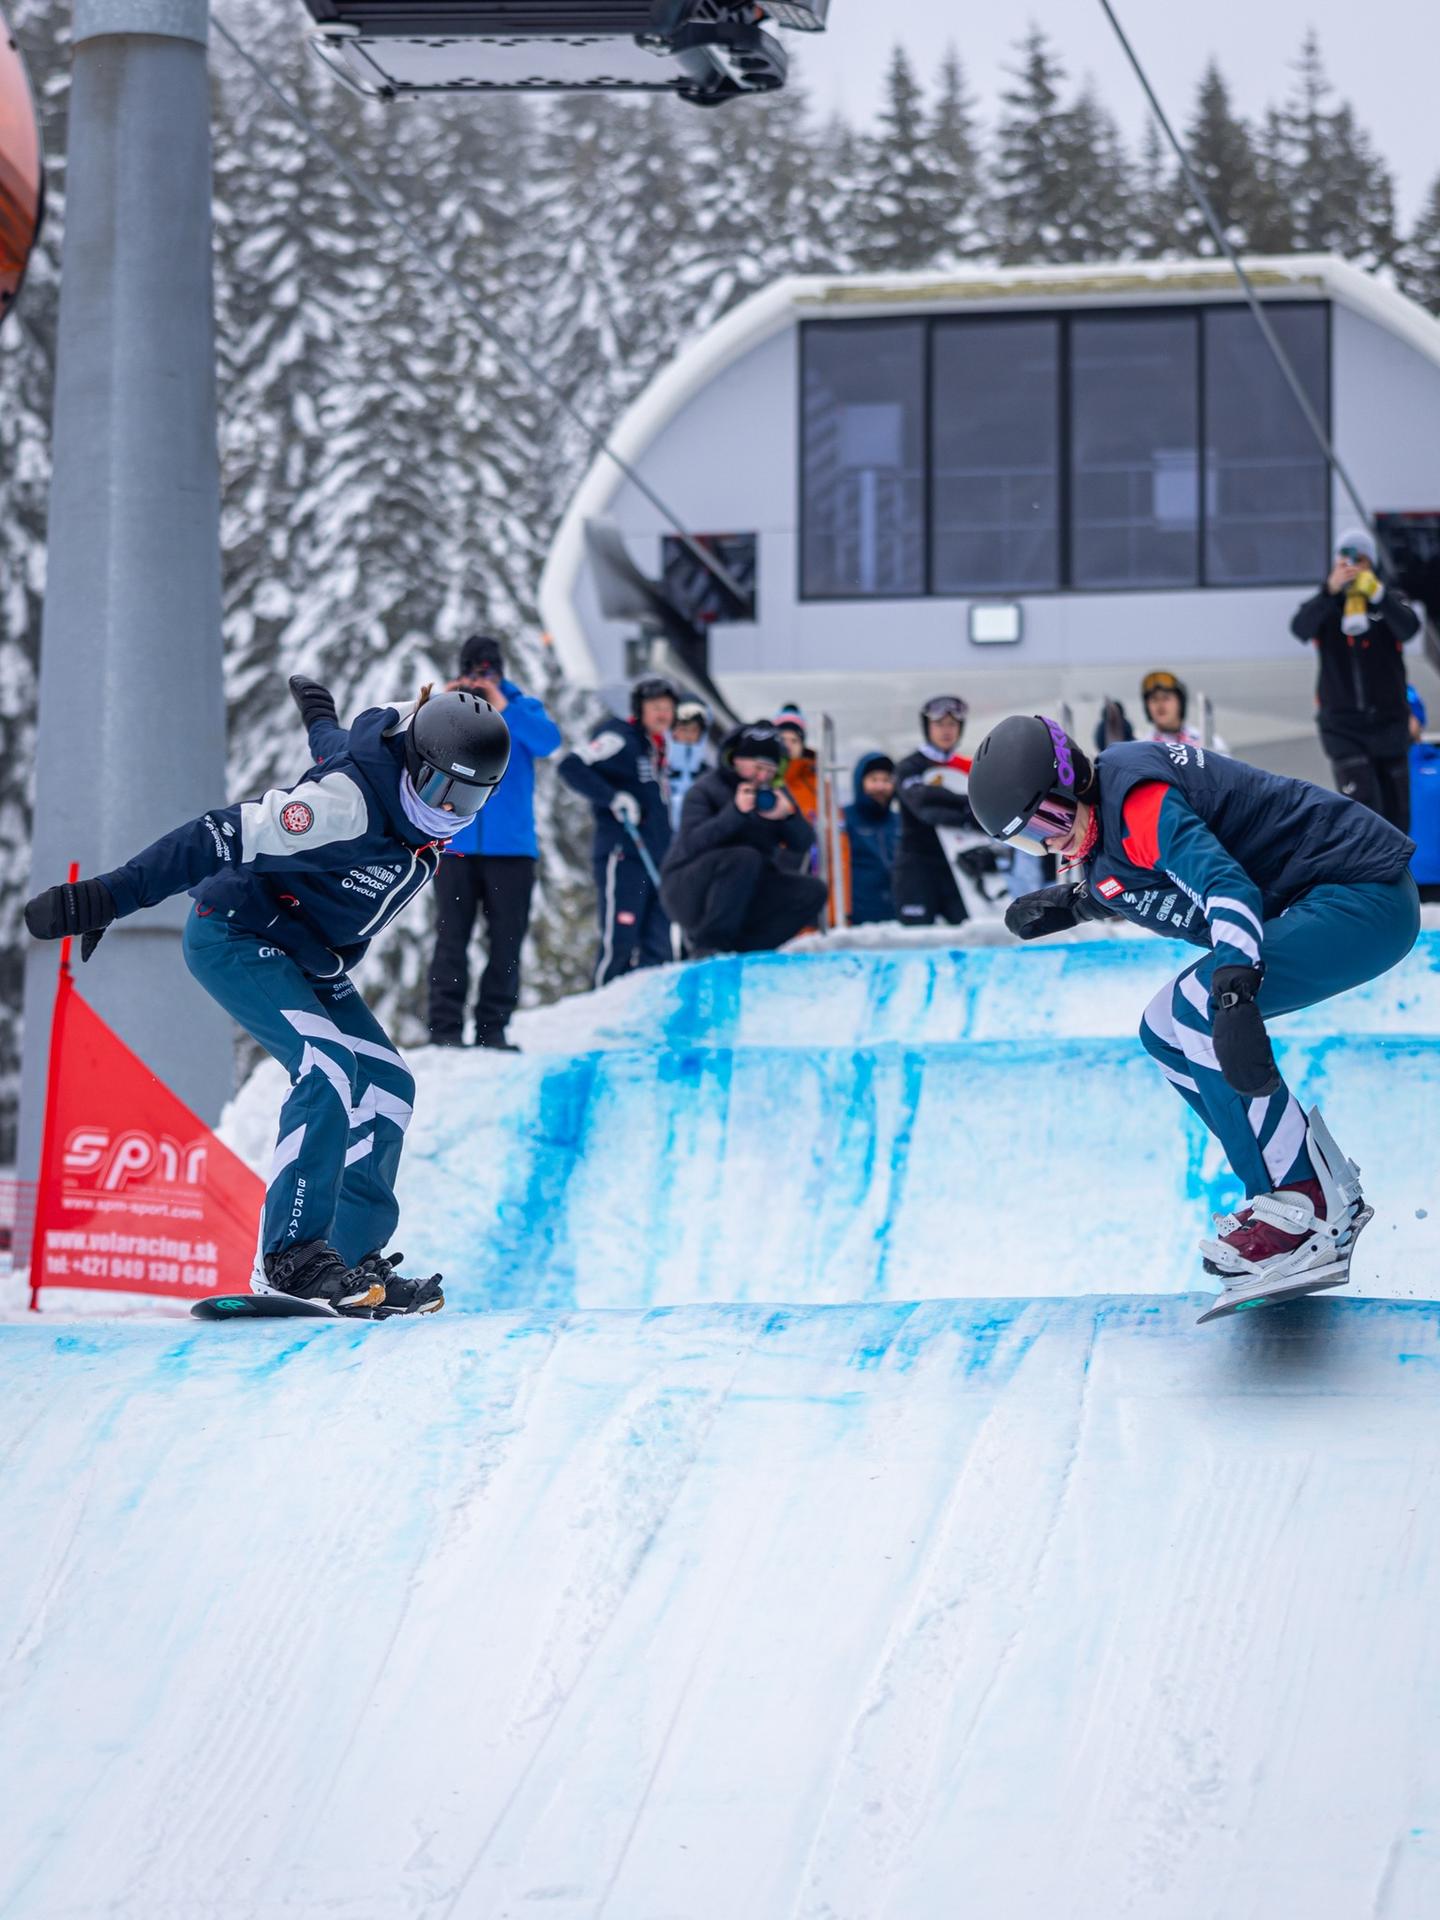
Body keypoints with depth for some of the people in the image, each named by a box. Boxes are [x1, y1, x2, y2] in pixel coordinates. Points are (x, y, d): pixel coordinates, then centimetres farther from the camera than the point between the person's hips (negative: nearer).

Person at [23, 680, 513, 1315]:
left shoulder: (415, 787, -4)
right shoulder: (348, 803, -30)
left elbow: (340, 747, 19)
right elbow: (221, 838, -31)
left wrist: (322, 718, 44)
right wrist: (107, 898, -32)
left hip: (308, 962, 9)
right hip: (235, 938, -9)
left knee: (386, 1085, 3)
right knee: (330, 1069, -25)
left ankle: (353, 1258, 9)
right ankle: (290, 1255, -25)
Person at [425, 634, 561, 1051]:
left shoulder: (522, 708, 4)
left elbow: (548, 741, -14)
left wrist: (504, 709, -26)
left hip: (510, 845, 0)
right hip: (455, 844, 0)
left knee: (507, 940, 1)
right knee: (452, 936, -4)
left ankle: (493, 1027, 6)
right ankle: (445, 1025, -3)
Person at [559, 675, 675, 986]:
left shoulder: (656, 751, 21)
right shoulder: (621, 741, -5)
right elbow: (572, 767, -20)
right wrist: (614, 798, -24)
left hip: (654, 864, 9)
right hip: (622, 857, -9)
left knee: (657, 949, 4)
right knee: (620, 943, -13)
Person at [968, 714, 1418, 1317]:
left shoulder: (1135, 798, -24)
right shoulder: (1094, 812, 7)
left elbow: (1227, 884, -38)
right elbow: (1138, 878, 29)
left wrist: (1234, 996, -51)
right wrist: (1071, 903, 12)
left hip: (1368, 896, -11)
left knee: (1197, 1010, -25)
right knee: (1165, 1031, 10)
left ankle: (1310, 1213, -20)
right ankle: (1325, 1185, 12)